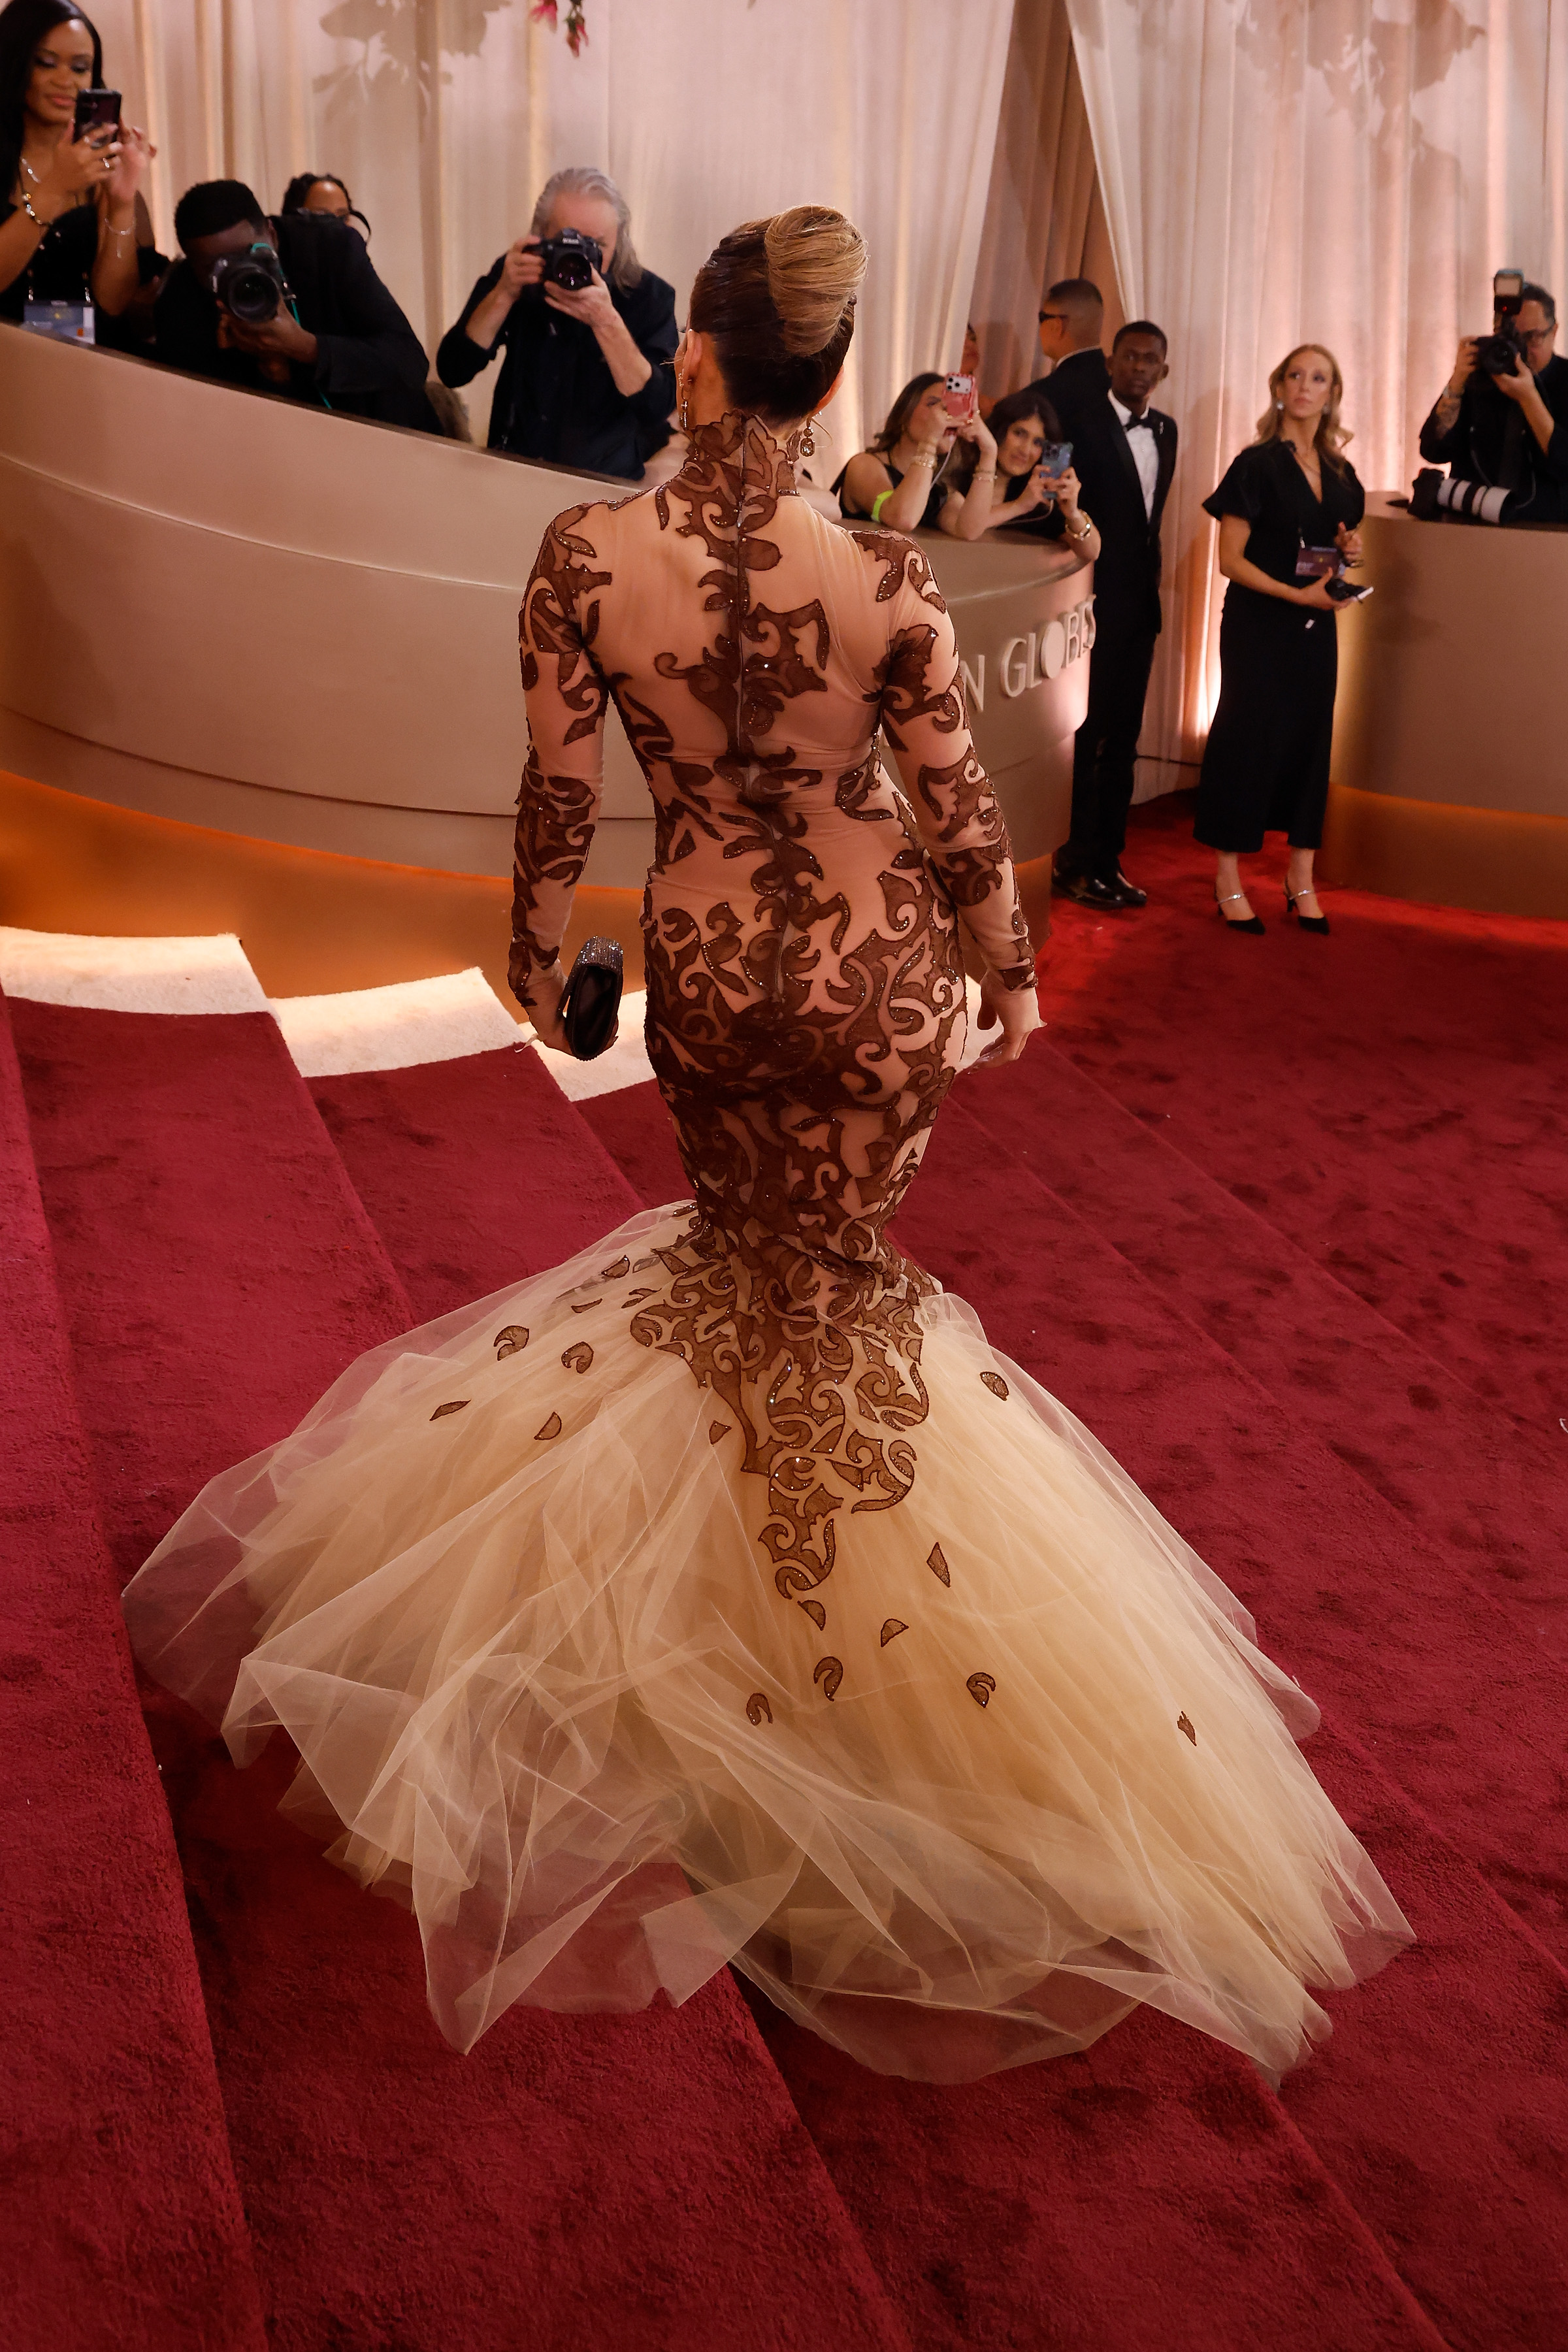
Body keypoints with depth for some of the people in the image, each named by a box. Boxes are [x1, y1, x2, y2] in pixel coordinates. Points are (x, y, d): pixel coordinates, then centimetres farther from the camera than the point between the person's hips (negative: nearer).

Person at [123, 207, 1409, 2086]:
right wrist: (1010, 969, 11)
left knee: (741, 1245, 26)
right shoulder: (890, 581, -15)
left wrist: (540, 951, 12)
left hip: (705, 958, 0)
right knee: (830, 1266, 15)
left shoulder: (587, 554, -14)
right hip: (880, 956, 0)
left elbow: (559, 793, -6)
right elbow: (955, 811, -6)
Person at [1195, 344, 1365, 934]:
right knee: (1247, 738, -2)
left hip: (1315, 626, 6)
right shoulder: (1258, 464, -7)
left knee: (1311, 740, 7)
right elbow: (1231, 559, -12)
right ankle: (1228, 880, 8)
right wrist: (1298, 594, -21)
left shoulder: (1338, 472, 10)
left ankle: (1301, 879, 17)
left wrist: (1349, 551, -1)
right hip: (1259, 625, -6)